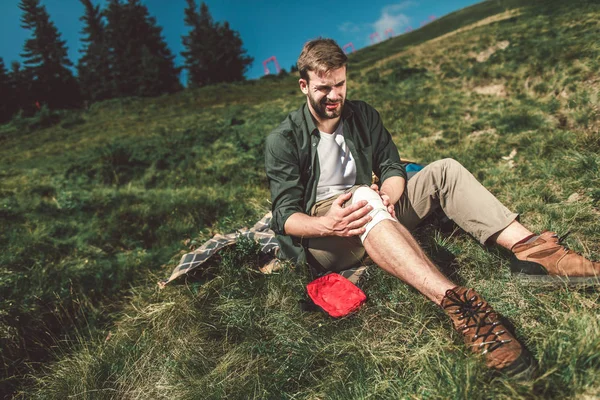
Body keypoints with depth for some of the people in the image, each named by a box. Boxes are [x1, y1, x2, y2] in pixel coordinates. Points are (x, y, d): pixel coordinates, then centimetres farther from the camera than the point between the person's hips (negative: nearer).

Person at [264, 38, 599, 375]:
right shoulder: (283, 140, -6)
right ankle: (457, 304, -51)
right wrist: (326, 224, -35)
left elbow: (392, 168, 4)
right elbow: (286, 215, -13)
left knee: (444, 170, -10)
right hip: (318, 235, -5)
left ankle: (531, 249, -24)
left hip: (370, 221, 5)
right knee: (363, 196, -38)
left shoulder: (363, 115, 10)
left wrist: (386, 198, -20)